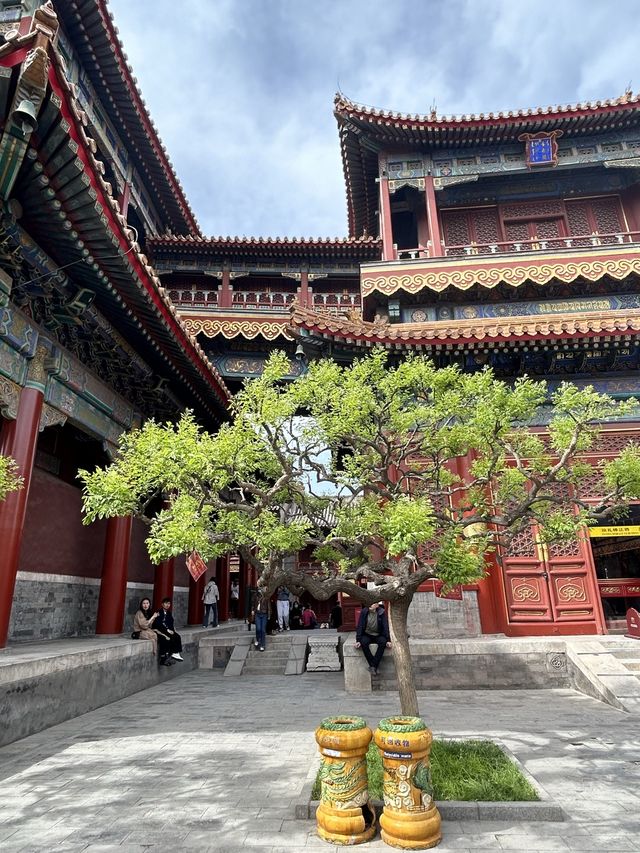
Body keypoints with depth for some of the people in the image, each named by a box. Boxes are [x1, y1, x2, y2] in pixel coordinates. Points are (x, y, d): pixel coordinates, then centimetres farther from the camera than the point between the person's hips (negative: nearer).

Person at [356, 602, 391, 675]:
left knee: (383, 642, -32)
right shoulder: (364, 612, -8)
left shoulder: (382, 612, -9)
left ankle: (373, 666, -28)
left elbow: (385, 626, -9)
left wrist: (388, 640, -18)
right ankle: (373, 665, -24)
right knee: (364, 642, -33)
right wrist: (358, 640, -16)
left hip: (378, 635, 0)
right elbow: (360, 626, -8)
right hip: (367, 635, 0)